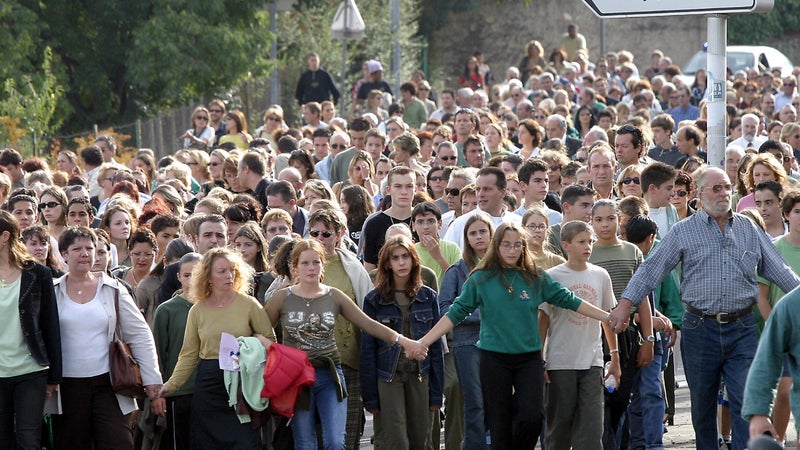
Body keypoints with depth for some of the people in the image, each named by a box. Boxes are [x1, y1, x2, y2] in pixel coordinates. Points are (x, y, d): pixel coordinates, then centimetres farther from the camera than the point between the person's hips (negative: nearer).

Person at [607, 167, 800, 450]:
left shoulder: (749, 229, 9)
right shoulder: (684, 231, 3)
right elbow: (651, 270, -1)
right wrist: (625, 305, -10)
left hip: (741, 330, 1)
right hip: (700, 328, -1)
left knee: (746, 403, -7)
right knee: (702, 405, 9)